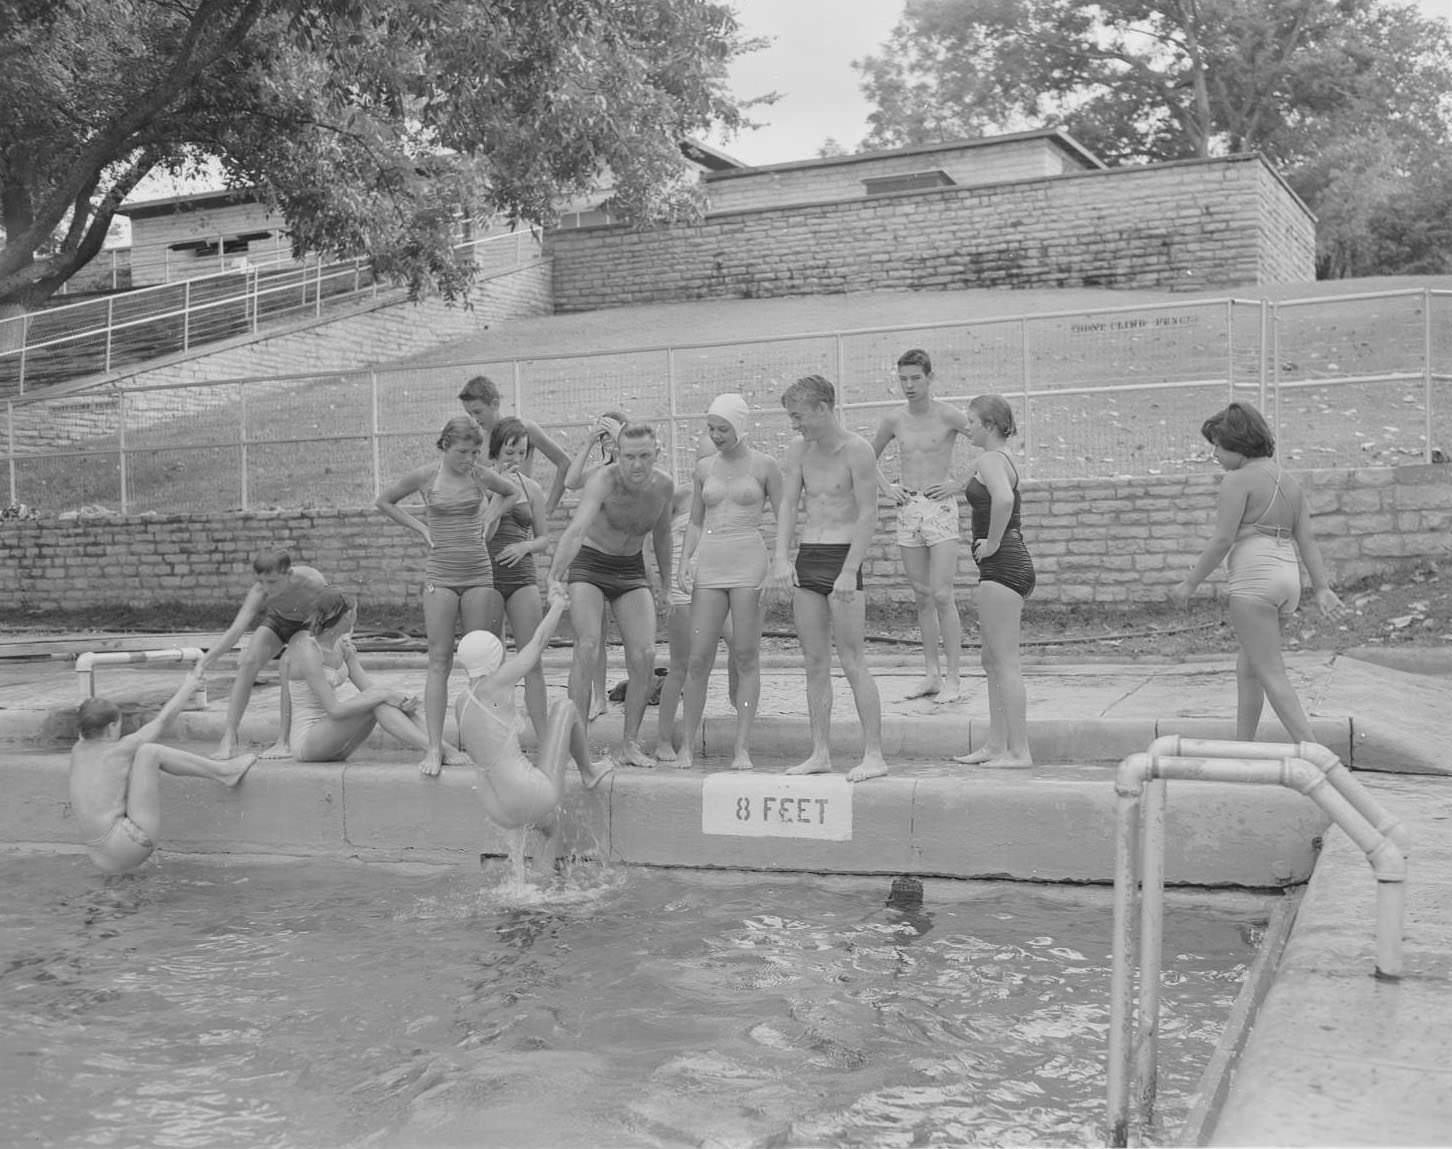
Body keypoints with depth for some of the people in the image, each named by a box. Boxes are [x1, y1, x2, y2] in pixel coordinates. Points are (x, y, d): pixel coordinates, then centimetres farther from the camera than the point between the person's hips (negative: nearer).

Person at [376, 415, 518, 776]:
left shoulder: (481, 476, 1)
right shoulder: (424, 476, -1)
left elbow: (516, 493, 20)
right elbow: (383, 502, 14)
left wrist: (488, 519, 8)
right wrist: (421, 527, 6)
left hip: (479, 573, 1)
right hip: (440, 574, -1)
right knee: (439, 661, -5)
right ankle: (435, 747, -5)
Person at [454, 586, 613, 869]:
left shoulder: (460, 703, 9)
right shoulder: (491, 686, -11)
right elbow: (537, 643, -1)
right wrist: (557, 605, 15)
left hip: (501, 815, 7)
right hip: (535, 797, -7)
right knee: (565, 706, 12)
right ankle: (588, 772, 31)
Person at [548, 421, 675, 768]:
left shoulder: (664, 485, -8)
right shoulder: (603, 481, -25)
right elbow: (577, 528, -41)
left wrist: (665, 579, 20)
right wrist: (556, 573, -56)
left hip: (631, 570, 4)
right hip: (589, 564, -4)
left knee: (645, 655, -9)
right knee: (587, 647, -21)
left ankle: (630, 744, 2)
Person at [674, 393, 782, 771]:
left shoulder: (764, 465, 2)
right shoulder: (704, 467, 12)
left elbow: (784, 519, 3)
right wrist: (684, 564, 6)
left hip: (748, 561, -3)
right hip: (709, 563, 3)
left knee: (746, 657, -3)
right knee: (698, 659, -1)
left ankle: (742, 747, 2)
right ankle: (687, 744, 9)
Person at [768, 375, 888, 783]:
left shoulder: (857, 450, -10)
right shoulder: (799, 450, 9)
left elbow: (868, 514, -13)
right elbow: (788, 505, 6)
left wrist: (849, 572, -18)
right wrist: (781, 558, -8)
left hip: (843, 557, -6)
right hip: (806, 559, 6)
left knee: (853, 663, -7)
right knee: (815, 663, 7)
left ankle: (874, 755, -3)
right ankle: (820, 753, 13)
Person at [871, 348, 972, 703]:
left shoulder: (947, 415, -6)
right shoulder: (894, 421, 7)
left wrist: (960, 482, -8)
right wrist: (887, 487, 8)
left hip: (939, 507, -4)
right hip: (907, 510, 5)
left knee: (942, 595, -10)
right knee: (922, 596, 8)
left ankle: (953, 680, -5)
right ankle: (931, 675, 15)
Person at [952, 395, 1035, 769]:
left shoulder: (988, 460, -12)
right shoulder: (1004, 460, 18)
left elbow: (1003, 499, -32)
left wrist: (992, 542, -20)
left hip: (1002, 565, -10)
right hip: (1015, 563, 10)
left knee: (1006, 663, -7)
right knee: (993, 661, 15)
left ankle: (1019, 751, -4)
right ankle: (996, 745, 20)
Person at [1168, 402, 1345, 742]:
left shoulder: (1238, 479, -9)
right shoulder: (1289, 481, 16)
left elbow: (1223, 539, -13)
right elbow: (1307, 539, 10)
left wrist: (1190, 583, -6)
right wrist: (1322, 588, 6)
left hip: (1254, 577, -9)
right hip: (1287, 577, 9)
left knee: (1271, 674, -6)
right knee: (1247, 668, 18)